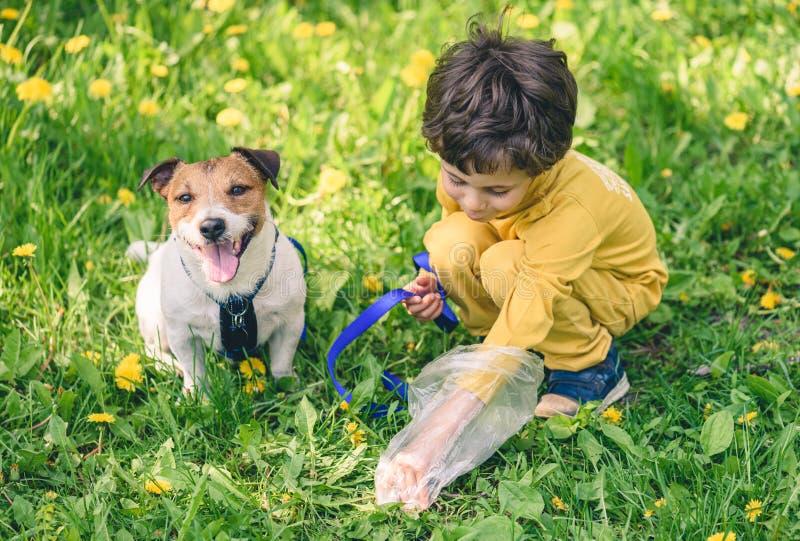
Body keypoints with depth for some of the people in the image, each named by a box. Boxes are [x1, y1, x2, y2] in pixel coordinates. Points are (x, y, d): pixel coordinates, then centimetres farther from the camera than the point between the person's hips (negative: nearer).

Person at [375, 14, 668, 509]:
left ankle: (593, 367, -11)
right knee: (452, 244, -27)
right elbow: (460, 218, 3)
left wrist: (443, 427, -49)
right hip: (524, 252, 5)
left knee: (505, 264, -36)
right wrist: (435, 285, -18)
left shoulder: (572, 207, -41)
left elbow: (522, 321, -44)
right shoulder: (467, 170, -22)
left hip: (617, 288, -5)